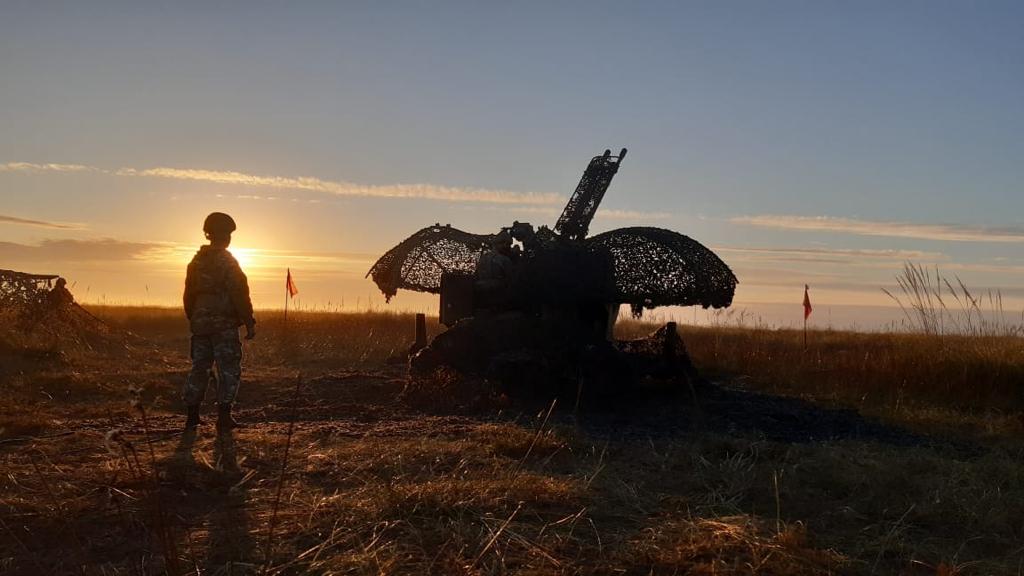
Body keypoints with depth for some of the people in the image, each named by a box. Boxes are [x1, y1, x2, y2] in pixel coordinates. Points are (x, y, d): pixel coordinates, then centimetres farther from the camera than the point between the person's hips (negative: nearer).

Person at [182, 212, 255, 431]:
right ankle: (224, 416, -3)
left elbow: (189, 294, 16)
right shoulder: (227, 262, -11)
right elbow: (239, 295, -14)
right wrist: (249, 322, -10)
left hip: (200, 324, 7)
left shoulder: (196, 261, 10)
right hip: (224, 325, -6)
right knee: (229, 370, 0)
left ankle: (192, 415, 13)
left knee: (199, 367, 12)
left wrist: (193, 320, 25)